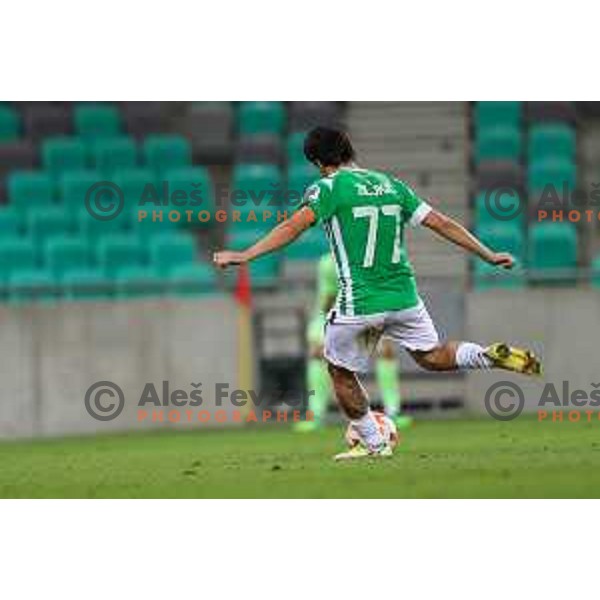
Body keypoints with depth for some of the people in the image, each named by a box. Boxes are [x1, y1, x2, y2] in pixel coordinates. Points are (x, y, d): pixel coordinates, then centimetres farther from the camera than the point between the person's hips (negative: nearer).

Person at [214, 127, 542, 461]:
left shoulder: (328, 188, -6)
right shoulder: (391, 185, 10)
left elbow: (293, 228, -19)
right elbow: (442, 224, 11)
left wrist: (245, 256, -20)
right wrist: (489, 255, 17)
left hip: (359, 304, -5)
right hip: (404, 296, 5)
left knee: (341, 373, 15)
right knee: (431, 356, 22)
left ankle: (374, 444, 18)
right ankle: (492, 356, -2)